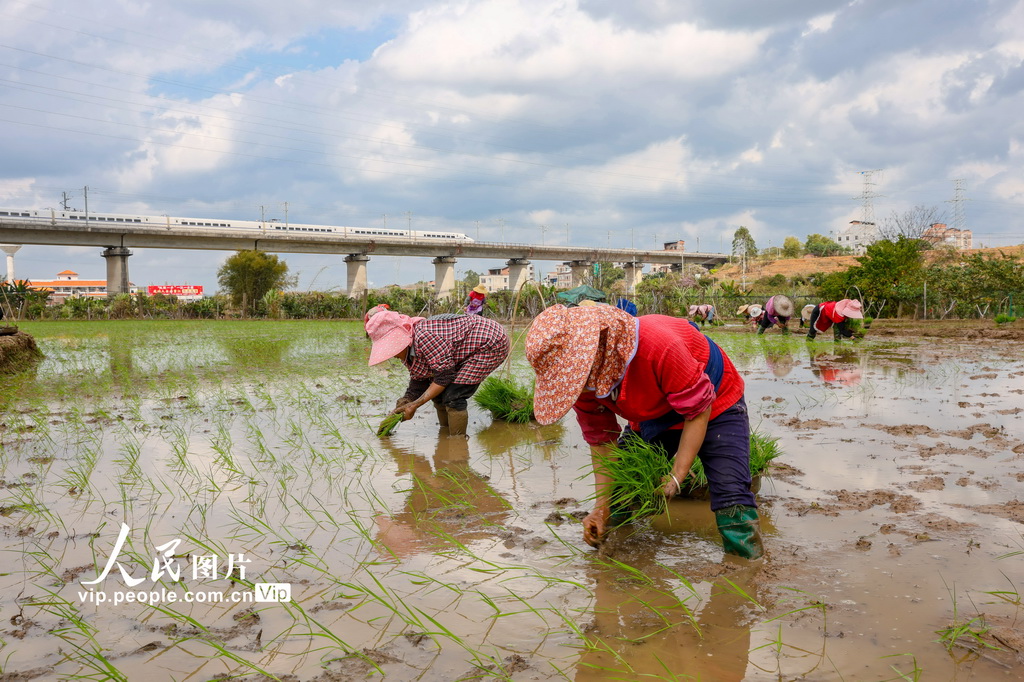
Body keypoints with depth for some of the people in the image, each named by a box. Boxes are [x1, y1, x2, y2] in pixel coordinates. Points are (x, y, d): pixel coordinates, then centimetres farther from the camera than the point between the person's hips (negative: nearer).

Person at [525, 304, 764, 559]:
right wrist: (602, 508, -12)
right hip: (652, 421, 6)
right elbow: (601, 440, -8)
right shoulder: (579, 382, -20)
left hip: (715, 407, -5)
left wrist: (675, 480, -28)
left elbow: (699, 411, -28)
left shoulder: (658, 344, -41)